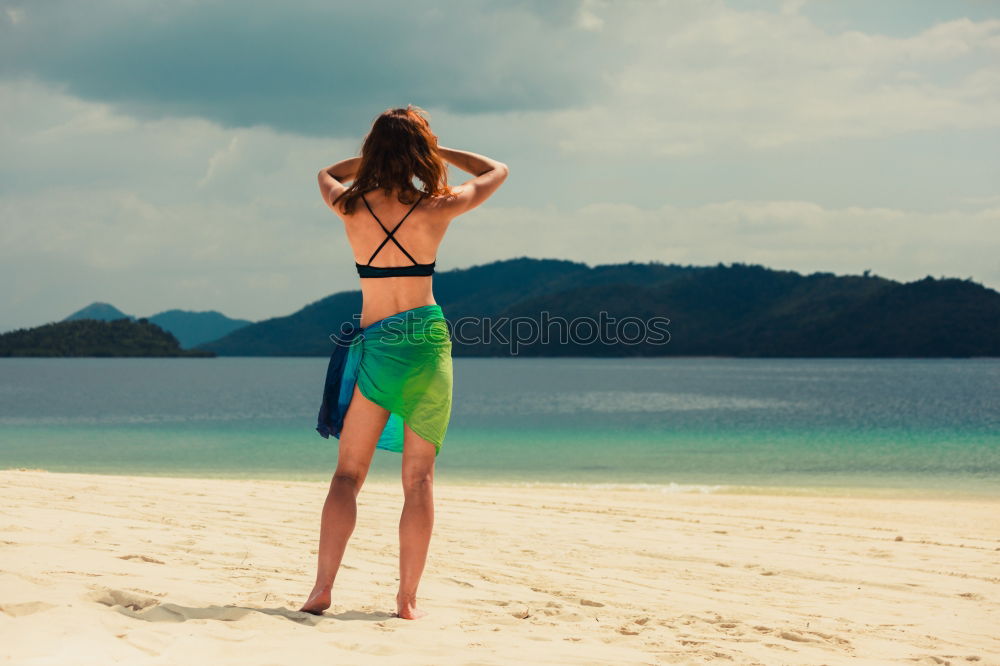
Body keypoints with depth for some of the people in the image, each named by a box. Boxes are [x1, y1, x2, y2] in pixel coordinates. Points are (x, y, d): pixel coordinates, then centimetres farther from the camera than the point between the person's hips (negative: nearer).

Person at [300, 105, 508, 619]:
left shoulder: (350, 207, -1)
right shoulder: (436, 209, -6)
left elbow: (327, 174, 25)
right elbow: (496, 171, 12)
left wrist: (380, 153, 27)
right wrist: (436, 151, 17)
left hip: (373, 342, 1)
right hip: (427, 340, -1)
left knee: (347, 474, 7)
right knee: (419, 478, 3)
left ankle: (322, 590, -4)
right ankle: (407, 600, 2)